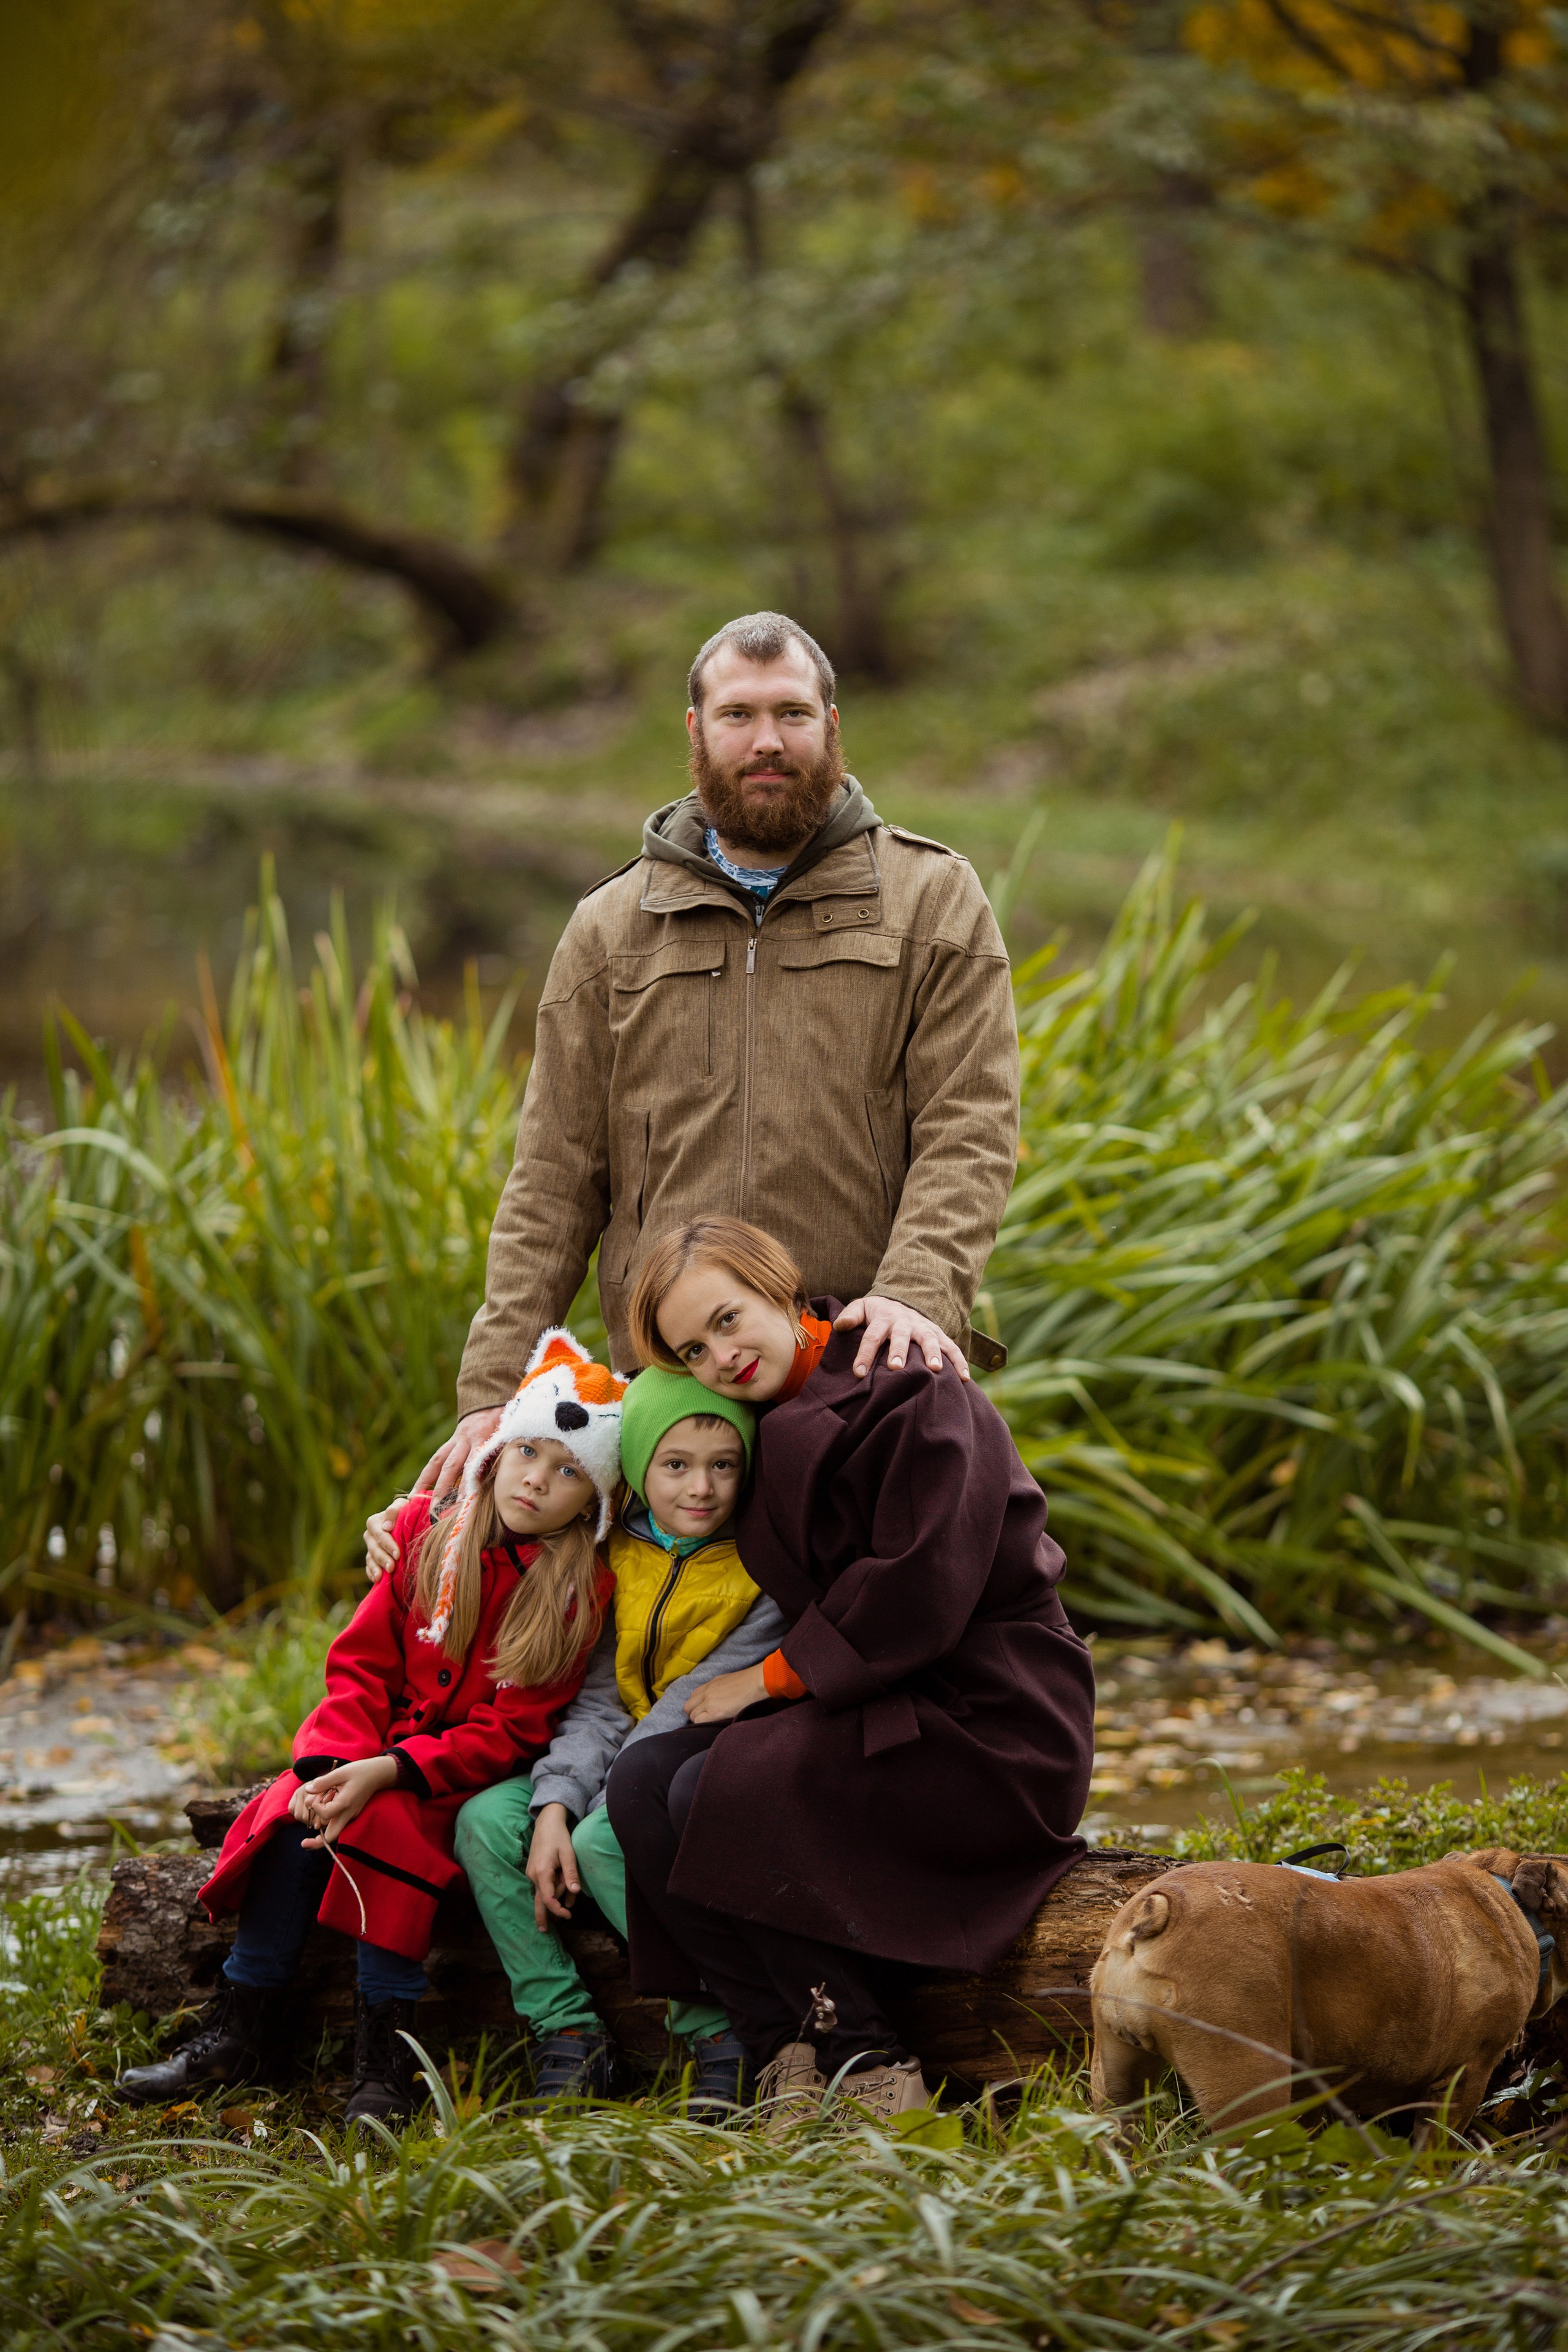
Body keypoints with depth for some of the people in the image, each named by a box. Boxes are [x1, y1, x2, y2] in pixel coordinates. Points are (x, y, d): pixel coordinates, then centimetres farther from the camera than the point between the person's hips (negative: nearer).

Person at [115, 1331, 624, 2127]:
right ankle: (238, 2031, -14)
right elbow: (362, 1664, 1)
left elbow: (511, 1733, -16)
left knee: (389, 1824, -31)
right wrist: (332, 1765, -17)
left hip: (479, 1770, -4)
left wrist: (387, 1773, -26)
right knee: (298, 1819, -23)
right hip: (384, 1743, 4)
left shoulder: (582, 1587, -12)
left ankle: (385, 2058, -27)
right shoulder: (426, 1529, 1)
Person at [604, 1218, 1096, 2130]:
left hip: (990, 1730, -9)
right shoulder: (777, 1427, 13)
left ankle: (869, 2064, -15)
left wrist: (775, 1677, -12)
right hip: (880, 1712, 9)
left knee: (715, 1796, -22)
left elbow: (919, 1593, -21)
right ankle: (792, 2051, -12)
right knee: (641, 1781, -8)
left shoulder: (915, 1395, -13)